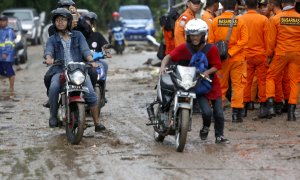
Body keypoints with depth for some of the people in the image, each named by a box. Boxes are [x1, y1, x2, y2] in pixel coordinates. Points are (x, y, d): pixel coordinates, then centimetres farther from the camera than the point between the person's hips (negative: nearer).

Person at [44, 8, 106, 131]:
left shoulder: (78, 35, 15)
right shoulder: (52, 40, 14)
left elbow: (85, 49, 1)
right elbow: (48, 51, -6)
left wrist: (91, 60, -21)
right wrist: (49, 58, -31)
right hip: (60, 70, 0)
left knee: (90, 93, -18)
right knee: (53, 88, -31)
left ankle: (97, 123, -11)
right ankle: (53, 116, -15)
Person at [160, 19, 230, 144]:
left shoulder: (211, 49, -10)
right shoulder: (184, 48, -10)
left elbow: (217, 66, -9)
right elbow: (169, 56, -11)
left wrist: (207, 72, -26)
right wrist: (163, 66, -30)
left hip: (212, 84, 1)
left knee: (219, 113, 3)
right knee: (206, 111, -17)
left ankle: (219, 136, 23)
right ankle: (205, 128, 16)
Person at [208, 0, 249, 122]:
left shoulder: (215, 21, -2)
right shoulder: (240, 21, -6)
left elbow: (210, 41, -1)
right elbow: (244, 40, -12)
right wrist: (231, 52, -12)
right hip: (237, 59, -2)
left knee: (220, 85, 11)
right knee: (238, 85, 3)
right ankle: (236, 113, -2)